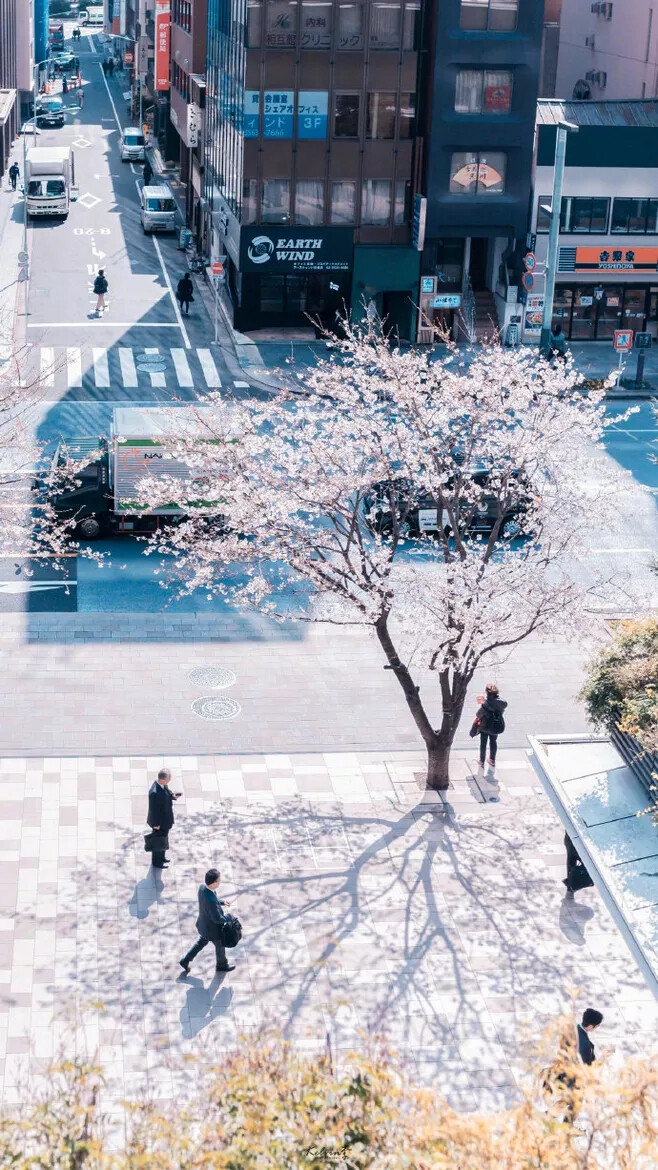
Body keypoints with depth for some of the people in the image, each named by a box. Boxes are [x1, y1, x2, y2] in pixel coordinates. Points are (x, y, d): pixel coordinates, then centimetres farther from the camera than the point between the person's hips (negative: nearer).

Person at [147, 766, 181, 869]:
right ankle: (156, 862, 36)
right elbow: (153, 809, -28)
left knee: (163, 840, 29)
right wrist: (156, 824, -18)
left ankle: (161, 857, 50)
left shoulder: (162, 785, -12)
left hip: (165, 819, 9)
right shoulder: (155, 792, -38)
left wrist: (172, 796, -13)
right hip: (160, 821, -9)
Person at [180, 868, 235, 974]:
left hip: (203, 924, 7)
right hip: (213, 929, -7)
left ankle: (186, 960, 42)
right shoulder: (211, 900, -45)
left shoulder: (202, 887, -19)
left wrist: (222, 902, 1)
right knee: (220, 946, 23)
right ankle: (222, 965, 50)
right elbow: (217, 919, -31)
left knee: (202, 941, 33)